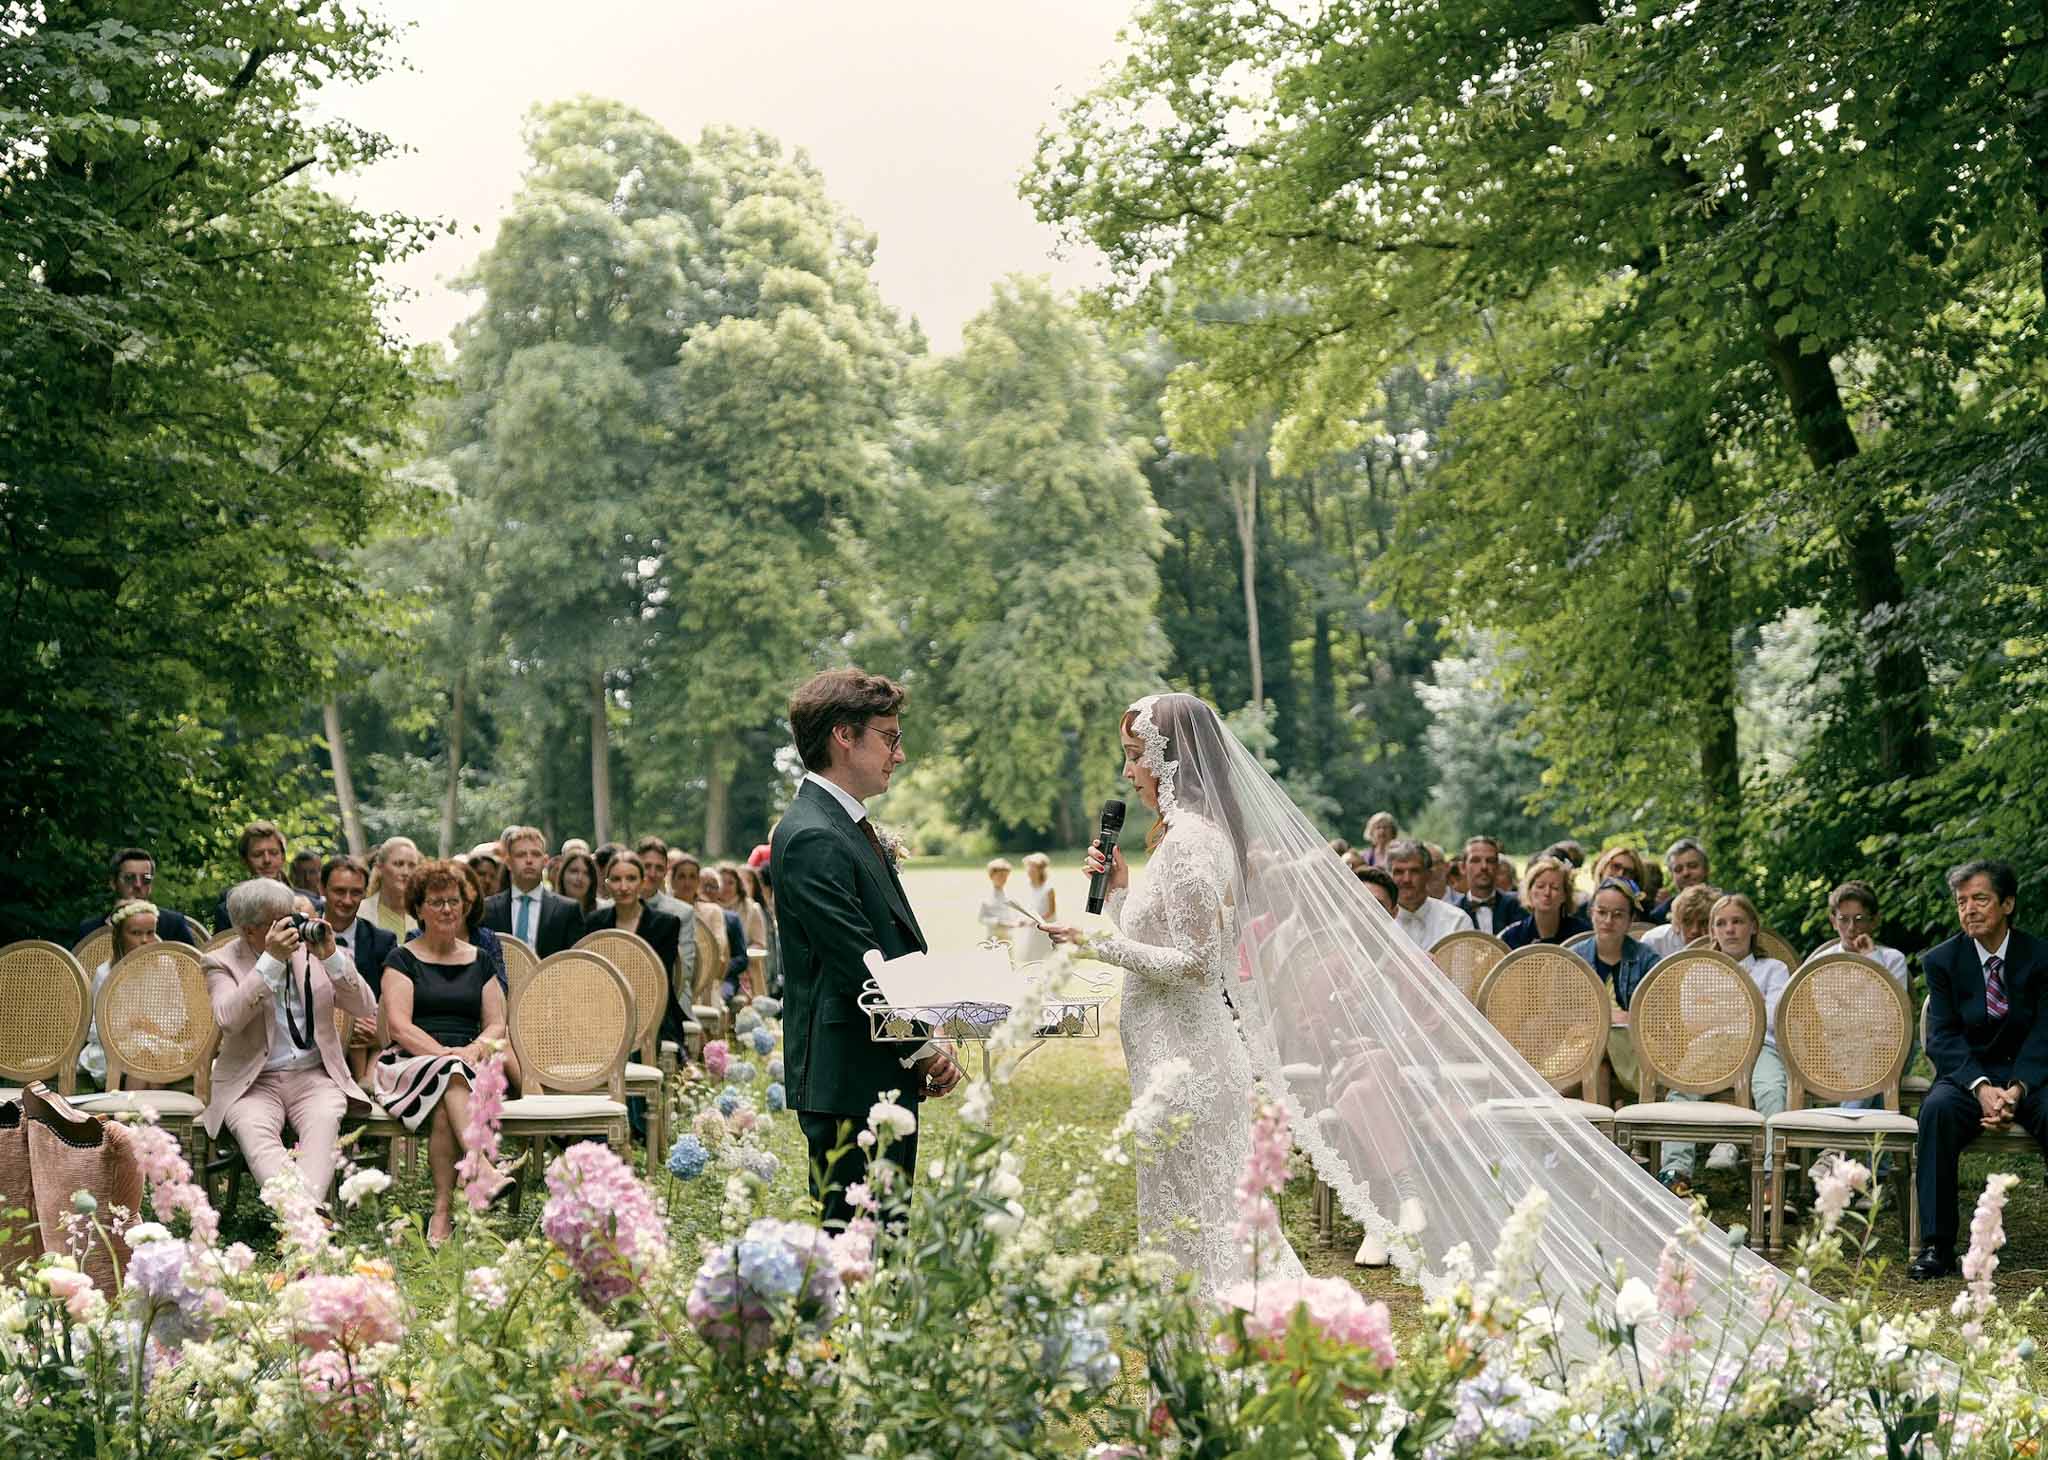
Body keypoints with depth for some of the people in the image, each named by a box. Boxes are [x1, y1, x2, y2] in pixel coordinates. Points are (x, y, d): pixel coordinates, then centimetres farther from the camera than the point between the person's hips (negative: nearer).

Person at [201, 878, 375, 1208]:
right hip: (252, 1083, -2)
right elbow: (228, 1019, -17)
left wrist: (331, 957, -7)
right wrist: (271, 960, -19)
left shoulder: (311, 952, 12)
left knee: (324, 1122, -32)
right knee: (253, 1128, -34)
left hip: (314, 1078, 2)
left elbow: (367, 1009, 6)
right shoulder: (222, 963, 4)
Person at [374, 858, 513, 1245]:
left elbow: (497, 1024, 14)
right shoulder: (403, 960, 11)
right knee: (450, 1075, -38)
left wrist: (476, 1048, -10)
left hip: (469, 1062, 2)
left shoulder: (479, 961, 21)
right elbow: (398, 1025, -2)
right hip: (411, 1062, -2)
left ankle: (443, 1211, -41)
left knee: (445, 1106, -35)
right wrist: (444, 1052, -17)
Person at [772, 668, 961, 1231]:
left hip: (886, 1077, 10)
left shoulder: (848, 826, 18)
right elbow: (857, 965, -19)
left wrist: (922, 1047, 9)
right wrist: (922, 1050, -11)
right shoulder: (812, 839, -16)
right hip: (851, 1083, -10)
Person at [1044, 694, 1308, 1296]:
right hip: (1191, 1049, 10)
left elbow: (1194, 962, -20)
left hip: (1180, 1059, -10)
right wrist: (1118, 888, 10)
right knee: (1218, 1215, 14)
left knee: (1186, 1220, -2)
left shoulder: (1186, 840, -17)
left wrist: (1100, 944, -18)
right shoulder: (1196, 832, 14)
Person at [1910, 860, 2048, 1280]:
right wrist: (1982, 1088, -24)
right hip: (1966, 1075, 0)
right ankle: (1937, 1246, -31)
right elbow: (1944, 1037, -6)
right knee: (1938, 1109, -33)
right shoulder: (1942, 960, 1)